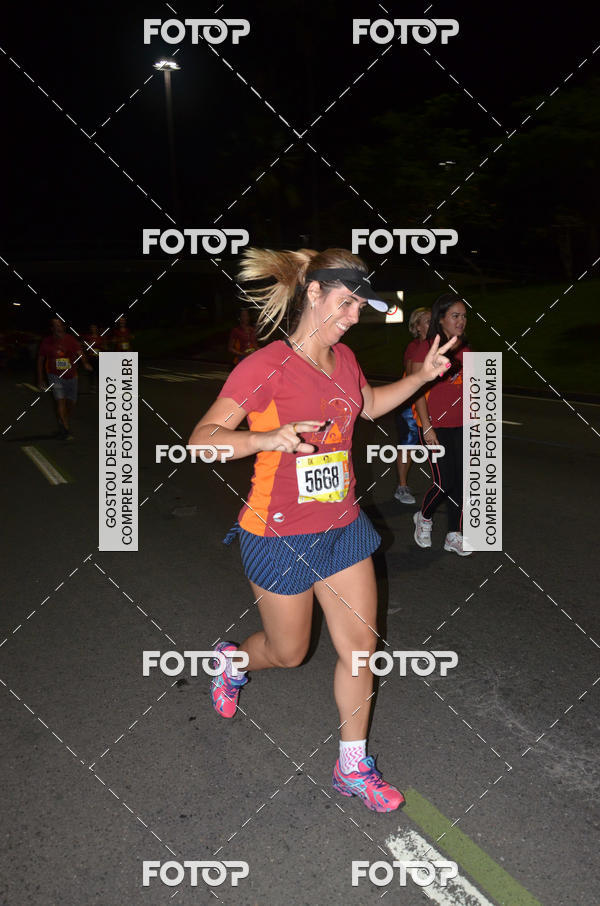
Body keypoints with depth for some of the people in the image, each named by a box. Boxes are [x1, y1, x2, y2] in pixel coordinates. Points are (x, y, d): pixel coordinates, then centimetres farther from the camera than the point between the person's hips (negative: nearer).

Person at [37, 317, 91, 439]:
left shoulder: (70, 339, -5)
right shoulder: (46, 342, -5)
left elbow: (79, 352, -19)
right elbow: (40, 360, 4)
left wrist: (85, 363, -41)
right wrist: (40, 380, 3)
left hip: (71, 376, 2)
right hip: (55, 376, -2)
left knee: (71, 403, 9)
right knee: (60, 401, -19)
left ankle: (65, 426, 33)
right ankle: (66, 431, -20)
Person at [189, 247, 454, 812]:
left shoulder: (343, 359, 4)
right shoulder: (266, 366, -18)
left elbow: (370, 405, 25)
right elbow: (202, 438, -20)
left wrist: (421, 376, 12)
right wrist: (267, 437, -36)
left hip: (342, 526, 6)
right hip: (281, 534, -6)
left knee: (360, 646, 8)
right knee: (288, 653, 12)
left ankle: (353, 767, 27)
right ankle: (232, 659, 48)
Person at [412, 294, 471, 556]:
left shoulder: (465, 350, 11)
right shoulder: (426, 349, -8)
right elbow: (418, 390, -11)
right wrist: (427, 427, -16)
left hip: (460, 426, 6)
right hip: (435, 426, -6)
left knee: (460, 481, 6)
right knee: (445, 483, -8)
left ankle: (454, 536, 18)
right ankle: (424, 517, 21)